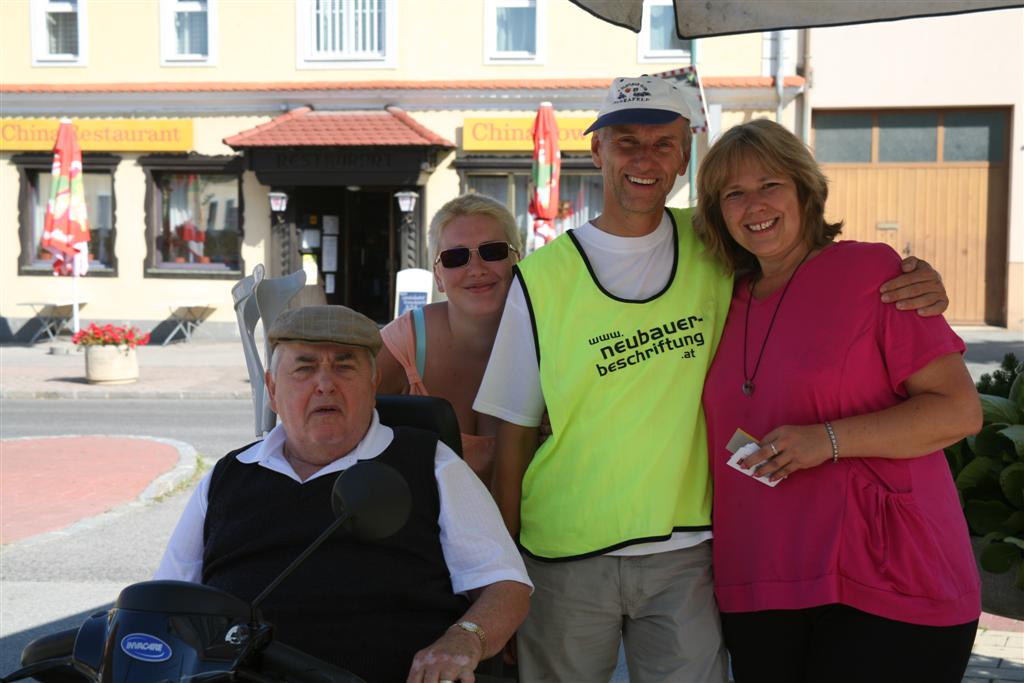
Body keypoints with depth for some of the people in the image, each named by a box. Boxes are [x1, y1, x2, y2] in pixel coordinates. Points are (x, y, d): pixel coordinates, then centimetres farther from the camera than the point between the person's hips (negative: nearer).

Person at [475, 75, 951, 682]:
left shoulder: (714, 250, 2)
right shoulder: (541, 280, -4)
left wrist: (912, 282, -6)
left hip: (685, 553, 2)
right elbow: (513, 439, -1)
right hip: (565, 560, -1)